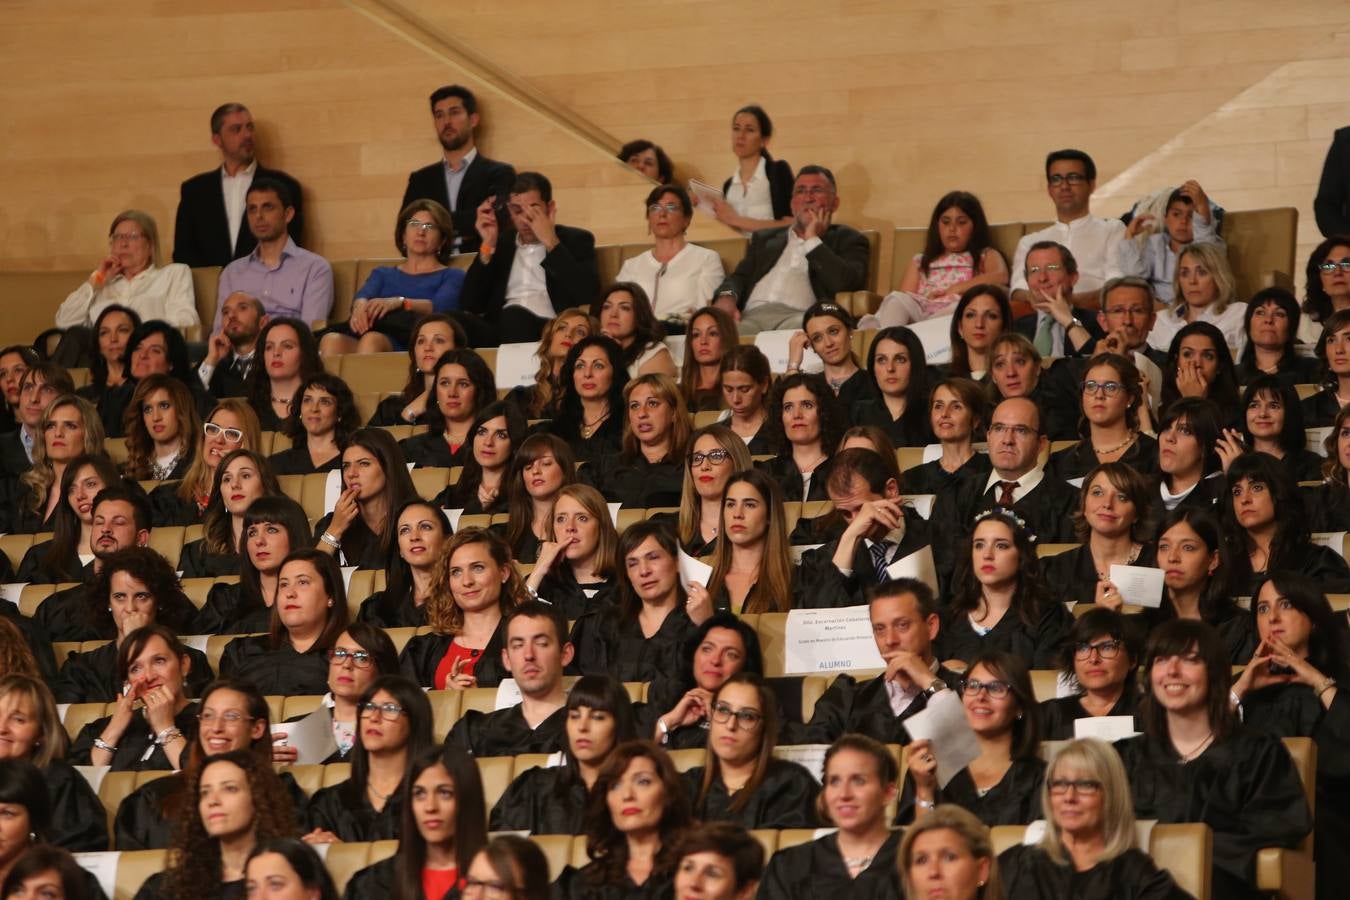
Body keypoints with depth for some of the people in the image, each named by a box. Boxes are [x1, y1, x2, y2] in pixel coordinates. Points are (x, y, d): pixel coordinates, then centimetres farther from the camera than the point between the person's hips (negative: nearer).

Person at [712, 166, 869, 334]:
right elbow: (740, 277, 20)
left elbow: (848, 284, 0)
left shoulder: (848, 240, 19)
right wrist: (727, 296, -5)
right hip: (752, 315, 3)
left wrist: (812, 239, 6)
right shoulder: (764, 238, 32)